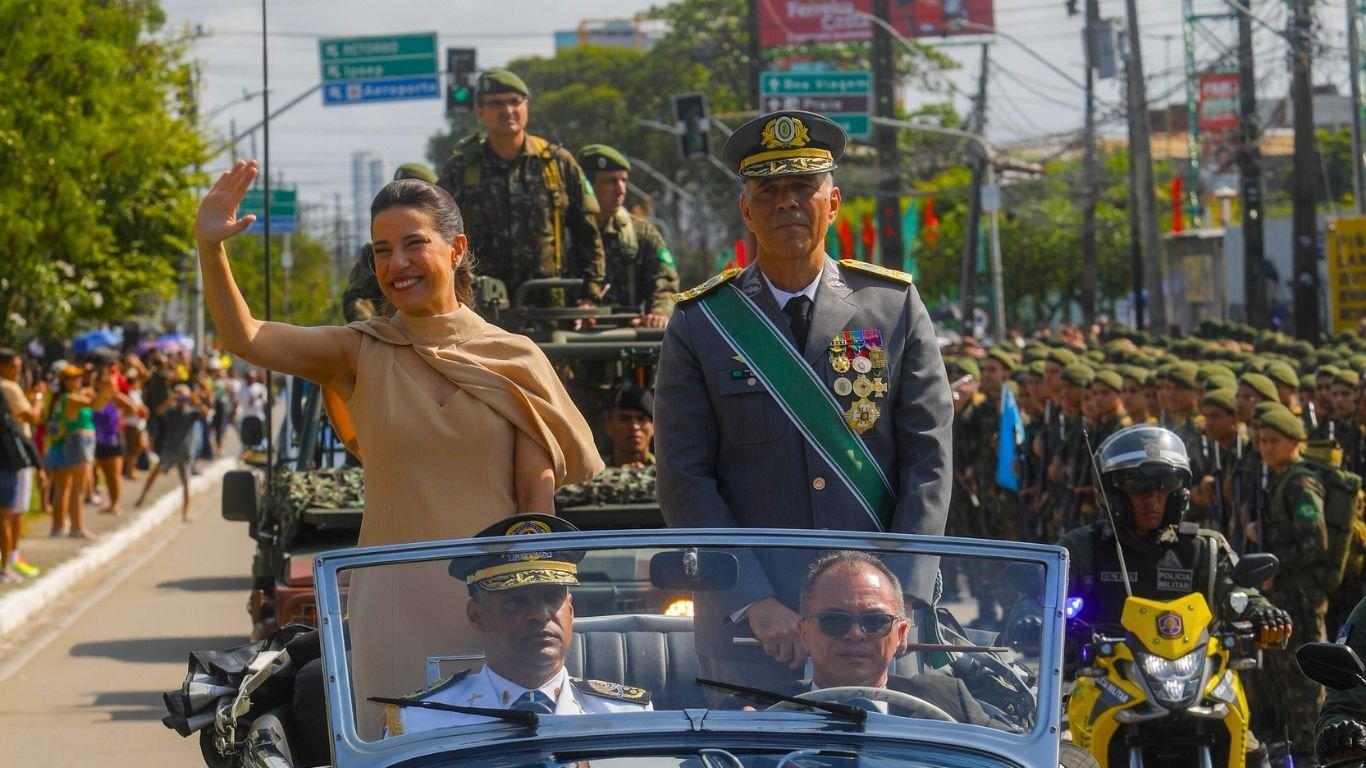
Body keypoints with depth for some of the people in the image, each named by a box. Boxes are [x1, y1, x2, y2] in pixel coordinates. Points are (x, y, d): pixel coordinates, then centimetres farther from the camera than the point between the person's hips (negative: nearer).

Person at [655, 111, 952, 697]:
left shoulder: (895, 308, 7)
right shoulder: (699, 325, 4)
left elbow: (928, 461, 3)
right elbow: (685, 482, -1)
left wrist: (904, 598, -8)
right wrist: (754, 601, -12)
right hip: (746, 627, -1)